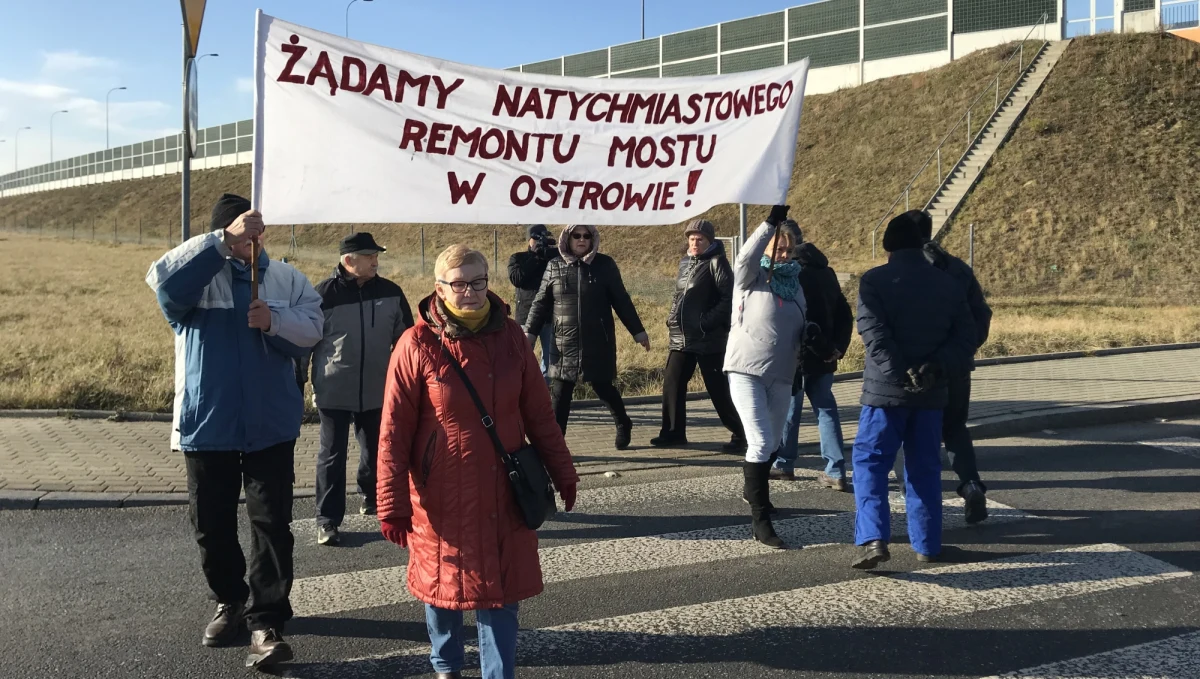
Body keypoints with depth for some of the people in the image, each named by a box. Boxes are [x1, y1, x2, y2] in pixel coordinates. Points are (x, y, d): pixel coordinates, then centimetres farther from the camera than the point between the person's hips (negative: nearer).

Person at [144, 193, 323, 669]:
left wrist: (274, 321, -24)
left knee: (272, 523, -1)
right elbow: (164, 278, -25)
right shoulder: (196, 276, -2)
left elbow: (311, 329, -4)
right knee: (211, 522, 12)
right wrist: (224, 240, -32)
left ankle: (268, 621, 5)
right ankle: (229, 601, 33)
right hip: (206, 423, 0)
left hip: (270, 425, 0)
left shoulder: (286, 279, 4)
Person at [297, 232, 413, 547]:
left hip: (377, 391, 3)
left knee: (376, 450, 16)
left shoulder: (391, 292, 1)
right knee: (332, 455, 3)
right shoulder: (324, 294, -9)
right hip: (333, 392, -3)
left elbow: (405, 339, 10)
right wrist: (297, 385, 1)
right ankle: (327, 519, 11)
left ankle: (371, 496, 39)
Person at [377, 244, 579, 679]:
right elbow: (394, 433, -10)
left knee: (501, 591, 6)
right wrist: (393, 504, -11)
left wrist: (561, 472, 9)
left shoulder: (509, 336, -1)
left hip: (503, 493, 2)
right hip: (442, 496, -2)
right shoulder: (417, 345, -11)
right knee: (444, 582, 15)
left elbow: (538, 413, 7)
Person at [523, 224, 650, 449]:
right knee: (560, 393, -3)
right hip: (565, 342, 1)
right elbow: (541, 302, 7)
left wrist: (638, 331, 4)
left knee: (602, 386, 8)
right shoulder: (554, 266, 5)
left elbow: (621, 301, 4)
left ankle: (623, 424, 35)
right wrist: (530, 332, -2)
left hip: (598, 341, -1)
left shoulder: (605, 265, 1)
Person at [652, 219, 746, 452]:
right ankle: (673, 432, 18)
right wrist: (673, 317, 10)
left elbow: (729, 298, -14)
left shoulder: (716, 262, -7)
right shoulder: (685, 262, 15)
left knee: (718, 389, -3)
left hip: (709, 339, -7)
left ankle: (740, 434, 9)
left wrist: (708, 321, -19)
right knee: (672, 383, 5)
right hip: (680, 337, 7)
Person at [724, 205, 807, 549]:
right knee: (761, 441, -15)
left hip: (781, 375, 6)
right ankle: (760, 520, -9)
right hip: (746, 370, -6)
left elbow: (801, 328, 21)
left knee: (773, 442, 18)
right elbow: (746, 256, -27)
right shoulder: (751, 278, -3)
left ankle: (753, 489, 46)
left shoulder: (794, 283, 13)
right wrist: (771, 223, -34)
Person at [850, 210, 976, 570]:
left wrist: (900, 374, -18)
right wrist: (937, 366, -9)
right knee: (925, 467, 13)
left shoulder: (874, 281, -5)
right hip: (931, 392, 4)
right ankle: (927, 544, 17)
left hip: (885, 390, -4)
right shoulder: (948, 284, 8)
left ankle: (873, 538, -12)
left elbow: (875, 334, -17)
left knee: (870, 462, 2)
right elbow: (965, 337, 1)